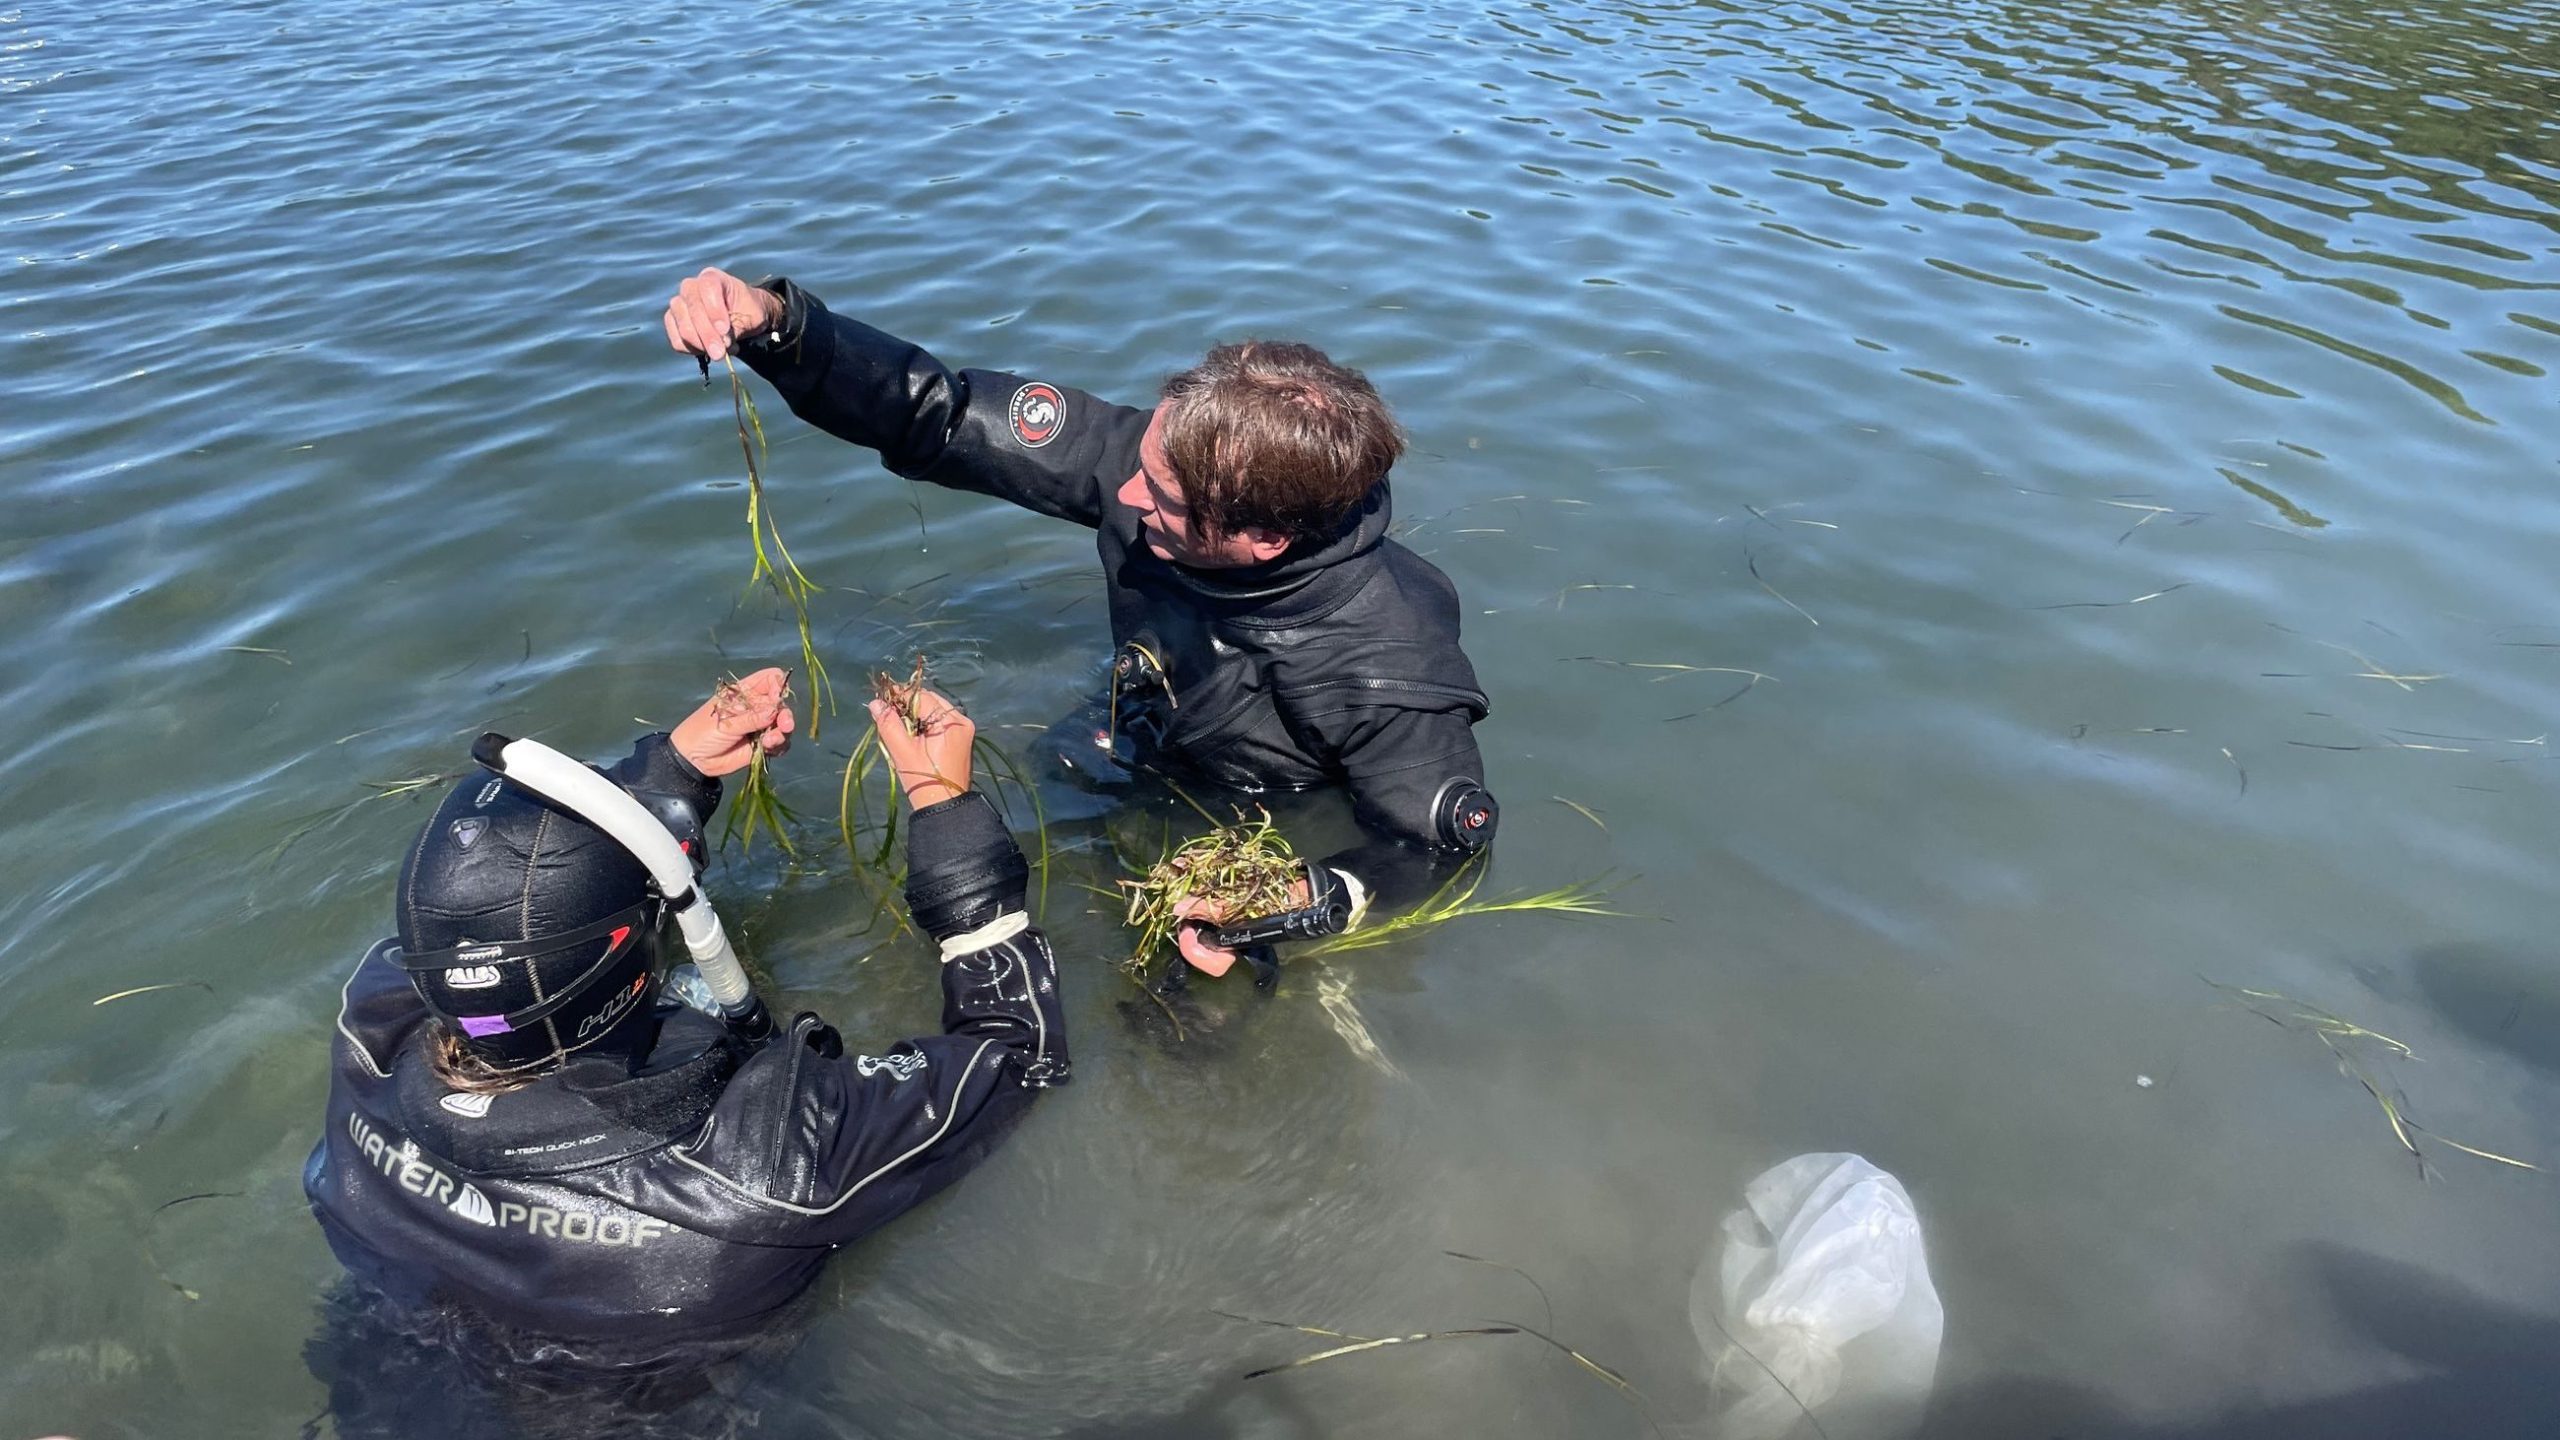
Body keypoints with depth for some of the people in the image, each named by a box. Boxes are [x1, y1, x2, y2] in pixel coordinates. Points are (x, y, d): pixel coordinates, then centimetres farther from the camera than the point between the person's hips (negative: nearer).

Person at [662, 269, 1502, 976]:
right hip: (1145, 745, 5)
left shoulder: (1384, 676, -40)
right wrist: (773, 325, -37)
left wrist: (1304, 907, -39)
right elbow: (937, 415, -23)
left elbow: (1440, 842, -22)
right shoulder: (1161, 460, -29)